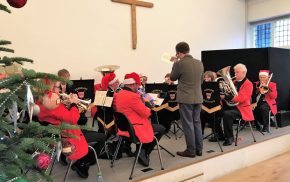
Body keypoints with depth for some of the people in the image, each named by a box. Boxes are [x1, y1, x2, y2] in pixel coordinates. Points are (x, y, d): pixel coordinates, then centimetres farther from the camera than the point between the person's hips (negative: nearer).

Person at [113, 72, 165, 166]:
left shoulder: (117, 95, 4)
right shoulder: (133, 96, -24)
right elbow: (146, 113, -19)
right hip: (134, 129, -9)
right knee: (161, 129, 9)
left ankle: (142, 151, 24)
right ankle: (144, 153, 11)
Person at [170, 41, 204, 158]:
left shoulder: (180, 63, -13)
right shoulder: (199, 63, 6)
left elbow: (172, 78, 2)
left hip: (185, 98, -6)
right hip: (198, 98, 6)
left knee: (188, 124, 2)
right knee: (197, 122, 14)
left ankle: (191, 150, 9)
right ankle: (199, 149, 22)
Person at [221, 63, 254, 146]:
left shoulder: (248, 84, -7)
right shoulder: (234, 82, 16)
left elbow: (241, 98, -21)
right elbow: (228, 92, 21)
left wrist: (225, 97, -28)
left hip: (241, 108, -7)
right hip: (230, 105, 7)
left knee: (227, 114, -33)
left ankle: (230, 137, -17)